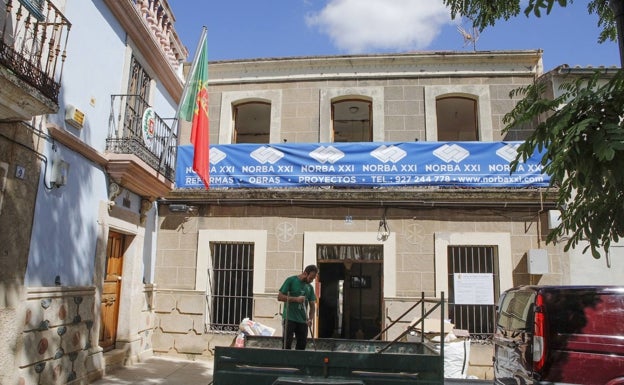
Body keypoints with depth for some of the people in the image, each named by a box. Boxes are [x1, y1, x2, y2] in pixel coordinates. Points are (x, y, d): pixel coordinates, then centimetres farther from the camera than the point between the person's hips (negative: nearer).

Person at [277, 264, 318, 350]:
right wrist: (296, 299, -18)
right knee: (287, 344, -4)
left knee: (302, 345, 6)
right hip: (289, 318, -5)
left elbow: (312, 305, 13)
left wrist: (310, 319, -4)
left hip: (303, 320, 5)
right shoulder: (291, 280, -3)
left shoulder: (310, 288, 13)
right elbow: (280, 297, -7)